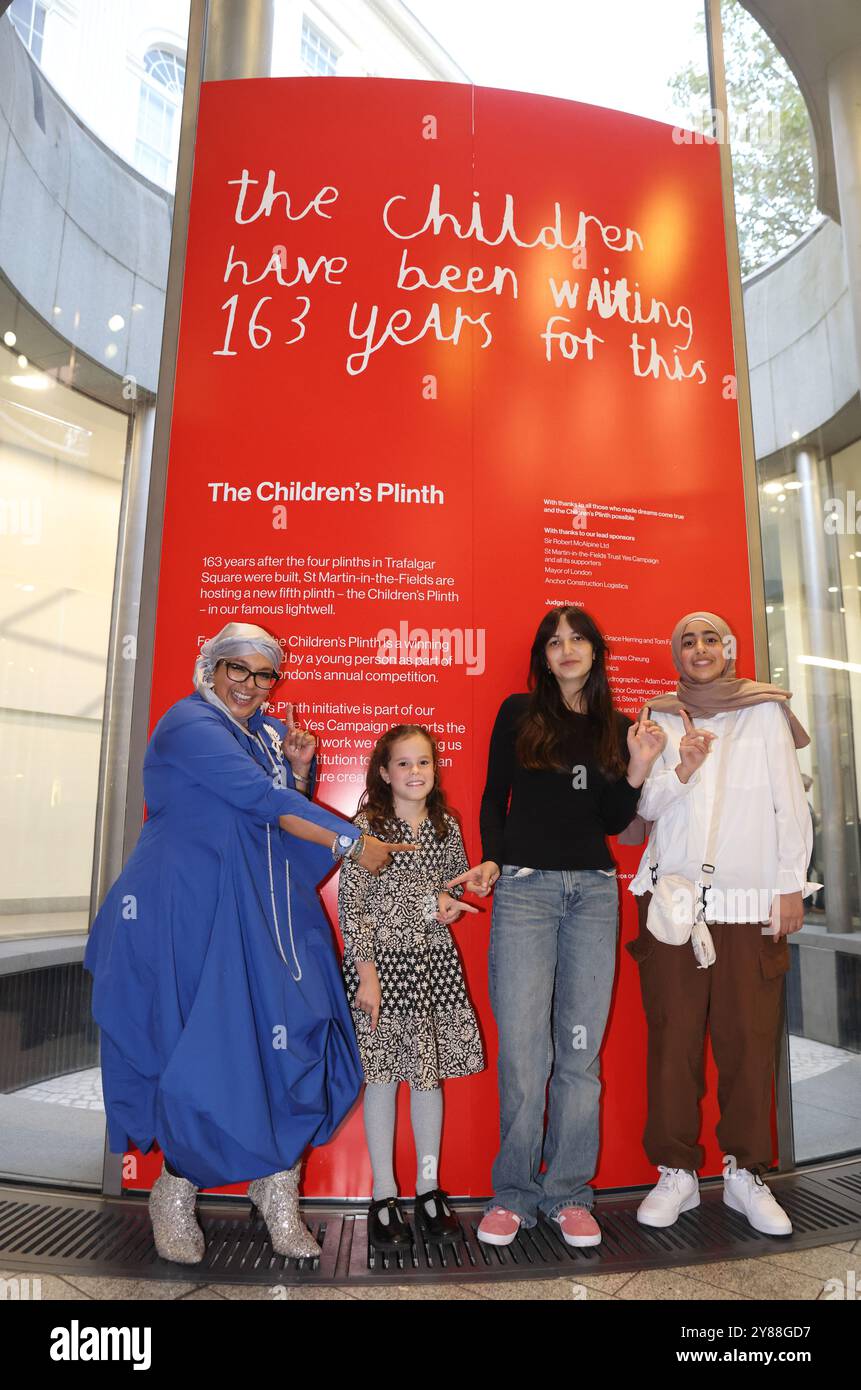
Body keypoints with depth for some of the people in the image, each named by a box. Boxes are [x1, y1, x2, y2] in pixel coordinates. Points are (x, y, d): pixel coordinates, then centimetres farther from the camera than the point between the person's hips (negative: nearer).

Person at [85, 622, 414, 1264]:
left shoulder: (271, 731, 15)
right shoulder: (190, 723, -9)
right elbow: (261, 799, -19)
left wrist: (299, 770, -2)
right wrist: (354, 842, -18)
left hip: (269, 912, 7)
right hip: (194, 909, -7)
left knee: (289, 1041, 1)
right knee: (205, 1048, -2)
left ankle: (278, 1197, 16)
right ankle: (176, 1193, 23)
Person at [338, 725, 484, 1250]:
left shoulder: (447, 826, 5)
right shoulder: (367, 825, -8)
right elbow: (350, 904, -10)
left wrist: (449, 901, -3)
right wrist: (366, 972, -14)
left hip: (434, 961, 4)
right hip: (382, 960, -4)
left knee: (430, 1072, 12)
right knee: (383, 1076, 4)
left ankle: (430, 1189, 28)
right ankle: (384, 1197, 21)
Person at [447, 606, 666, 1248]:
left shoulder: (616, 727, 11)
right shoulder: (518, 713, 5)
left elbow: (614, 822, 9)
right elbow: (494, 797, 7)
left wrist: (638, 769, -6)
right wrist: (491, 861, -6)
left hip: (595, 891, 3)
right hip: (525, 887, -2)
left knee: (581, 1047, 7)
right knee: (523, 1046, -2)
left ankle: (569, 1192, 20)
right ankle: (515, 1192, 15)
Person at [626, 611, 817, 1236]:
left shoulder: (765, 712, 8)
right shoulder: (659, 719, 11)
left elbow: (790, 803, 7)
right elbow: (643, 804, 6)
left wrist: (791, 885, 2)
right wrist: (681, 770, -13)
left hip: (749, 902, 0)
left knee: (750, 1038, -1)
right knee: (672, 1037, 0)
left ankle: (746, 1173, 16)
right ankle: (677, 1172, 13)